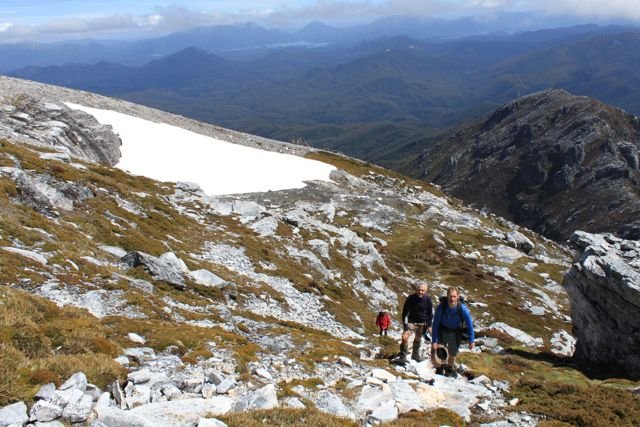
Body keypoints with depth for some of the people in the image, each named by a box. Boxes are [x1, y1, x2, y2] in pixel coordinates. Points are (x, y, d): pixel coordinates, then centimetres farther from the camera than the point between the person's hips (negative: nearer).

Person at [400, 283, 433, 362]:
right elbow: (405, 312, -14)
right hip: (411, 321, -3)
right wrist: (405, 325, -19)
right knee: (405, 337, -22)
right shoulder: (410, 298, -19)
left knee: (418, 339, 17)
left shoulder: (428, 299, -11)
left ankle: (415, 355, 40)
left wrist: (429, 325, 3)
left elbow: (430, 313, 3)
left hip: (422, 323, 3)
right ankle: (403, 354, -3)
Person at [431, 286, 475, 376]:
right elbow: (435, 324, -19)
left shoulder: (462, 309, -24)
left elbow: (469, 325, -11)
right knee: (434, 357, -9)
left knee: (452, 356, 14)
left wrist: (471, 341, -10)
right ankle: (439, 368, 24)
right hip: (442, 332, -1)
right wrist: (434, 341, -20)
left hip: (455, 334, 1)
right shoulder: (441, 307, -26)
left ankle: (450, 369, 48)